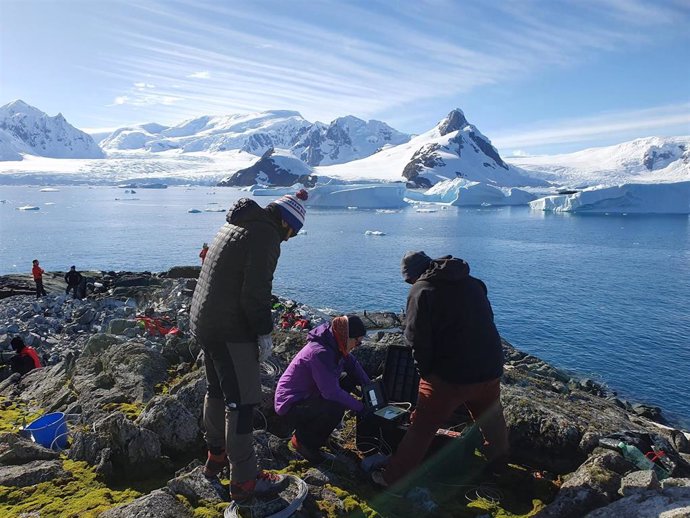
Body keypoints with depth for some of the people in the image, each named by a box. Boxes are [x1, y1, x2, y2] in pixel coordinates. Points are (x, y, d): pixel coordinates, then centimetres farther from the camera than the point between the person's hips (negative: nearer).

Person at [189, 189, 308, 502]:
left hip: (202, 323, 10)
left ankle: (216, 458, 40)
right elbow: (255, 292, -22)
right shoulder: (265, 235, -16)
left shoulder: (234, 225, 15)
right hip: (230, 332, -10)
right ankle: (244, 480, 11)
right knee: (241, 403, 0)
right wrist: (264, 332, -12)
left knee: (217, 391, 23)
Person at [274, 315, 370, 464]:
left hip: (307, 394, 10)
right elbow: (332, 392, -32)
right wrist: (361, 407, -21)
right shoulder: (319, 353, -31)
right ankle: (302, 441, -2)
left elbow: (353, 364, 11)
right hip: (291, 405, -10)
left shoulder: (334, 344, -3)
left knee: (348, 380, 6)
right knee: (336, 407, -29)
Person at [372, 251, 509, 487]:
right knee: (491, 416, 31)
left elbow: (418, 341, -13)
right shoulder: (473, 283, 9)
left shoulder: (421, 291, -9)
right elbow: (487, 320, 15)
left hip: (450, 375, -6)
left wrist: (426, 373, 1)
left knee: (422, 428, 5)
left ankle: (394, 477, 14)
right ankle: (498, 457, 53)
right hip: (490, 369, 6)